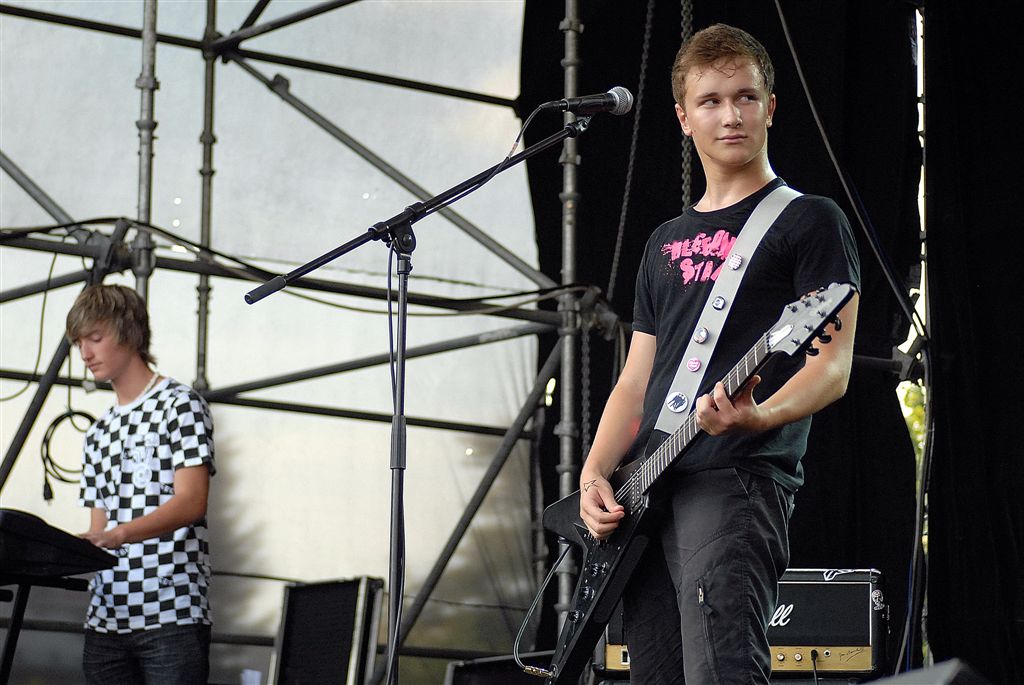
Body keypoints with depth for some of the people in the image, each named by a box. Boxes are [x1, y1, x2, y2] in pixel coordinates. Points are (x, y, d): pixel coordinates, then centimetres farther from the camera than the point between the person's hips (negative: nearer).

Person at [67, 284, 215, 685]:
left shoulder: (179, 404, 1)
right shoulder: (99, 432, 24)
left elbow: (191, 502, -12)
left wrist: (115, 535, -26)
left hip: (172, 613, -6)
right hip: (106, 617, 6)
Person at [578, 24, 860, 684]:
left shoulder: (808, 220, 5)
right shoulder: (667, 244, 24)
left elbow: (832, 368, -5)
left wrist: (758, 417, -25)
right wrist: (595, 473, 4)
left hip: (739, 476, -7)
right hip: (647, 496, 7)